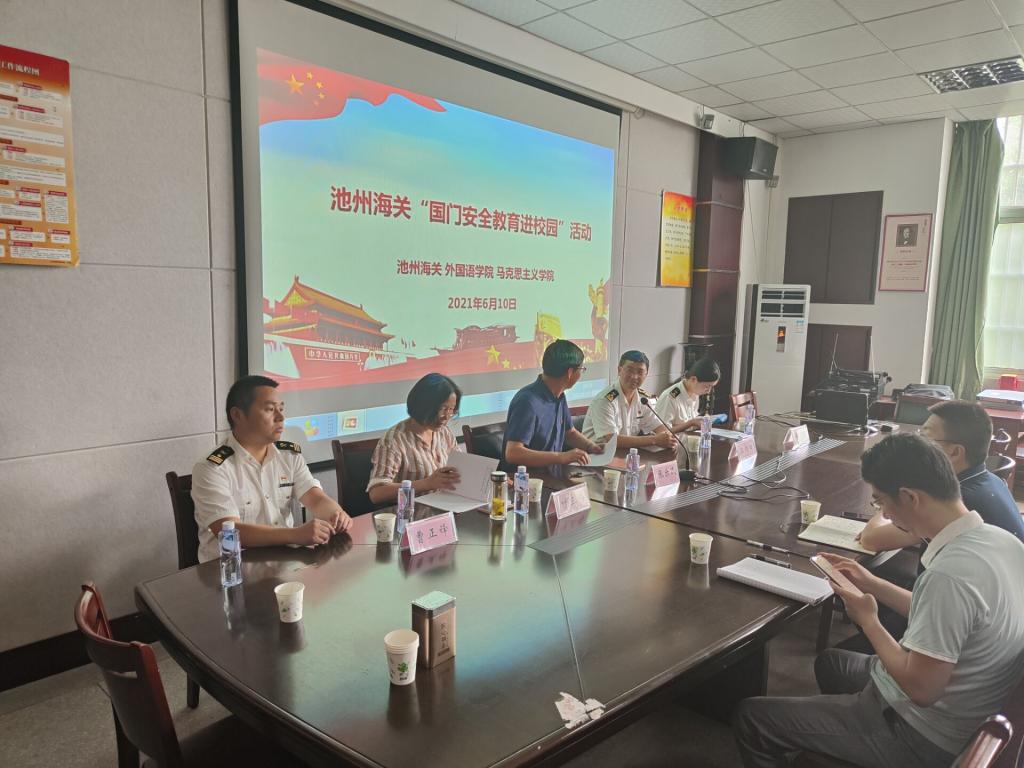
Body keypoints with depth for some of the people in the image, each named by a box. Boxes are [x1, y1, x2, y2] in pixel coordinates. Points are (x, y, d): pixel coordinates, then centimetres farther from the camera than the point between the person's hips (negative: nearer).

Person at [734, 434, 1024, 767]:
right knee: (829, 661, 34)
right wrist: (875, 585, 7)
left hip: (922, 737, -9)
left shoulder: (949, 573, -35)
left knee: (751, 716, -1)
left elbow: (920, 688, -27)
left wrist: (868, 619, -14)